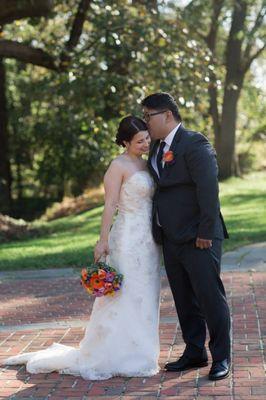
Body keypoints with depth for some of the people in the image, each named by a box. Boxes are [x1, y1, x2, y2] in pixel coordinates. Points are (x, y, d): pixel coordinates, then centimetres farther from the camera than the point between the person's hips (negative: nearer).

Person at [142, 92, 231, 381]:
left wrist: (205, 233, -20)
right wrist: (157, 230, 7)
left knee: (210, 297, 0)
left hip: (198, 238, -8)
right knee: (184, 301, 14)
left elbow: (209, 189, -19)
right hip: (171, 238, 8)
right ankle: (194, 354, 26)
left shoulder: (194, 144, -13)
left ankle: (221, 357, 12)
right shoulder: (157, 147, 13)